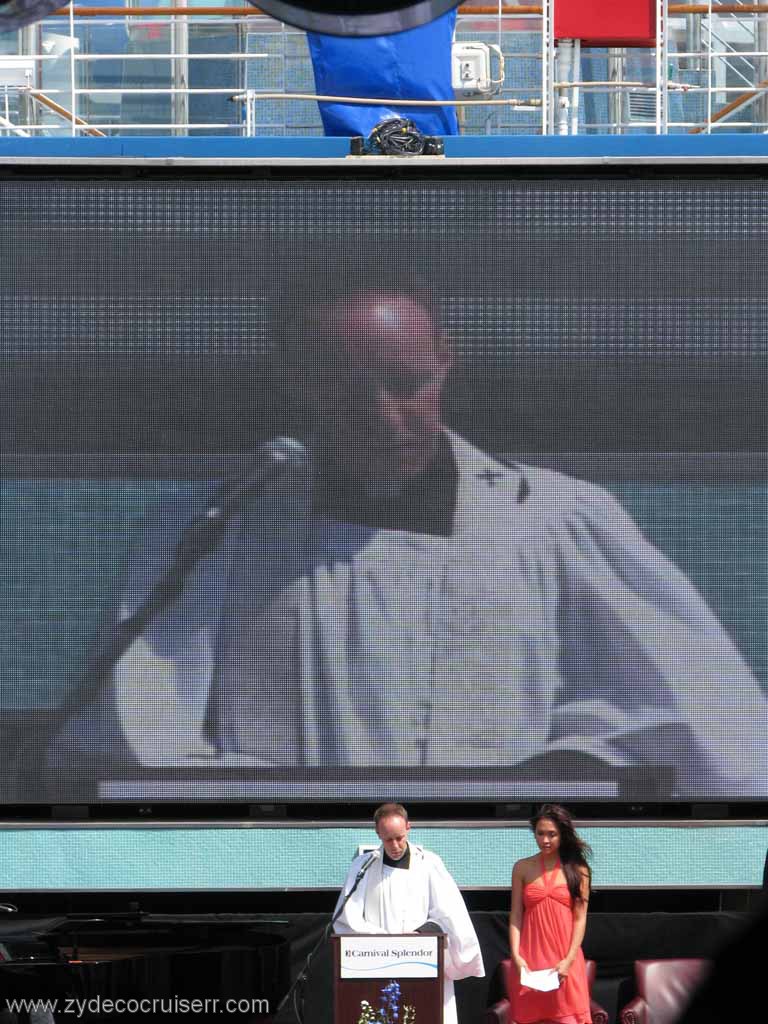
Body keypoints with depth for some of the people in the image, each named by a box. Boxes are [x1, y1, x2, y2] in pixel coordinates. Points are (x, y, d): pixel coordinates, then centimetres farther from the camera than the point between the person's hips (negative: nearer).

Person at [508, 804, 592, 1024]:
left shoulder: (577, 870, 5)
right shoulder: (523, 868, 8)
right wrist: (516, 956, -8)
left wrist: (569, 960, -9)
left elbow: (580, 918, 1)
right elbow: (515, 916, 4)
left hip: (564, 962, -1)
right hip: (530, 959, 1)